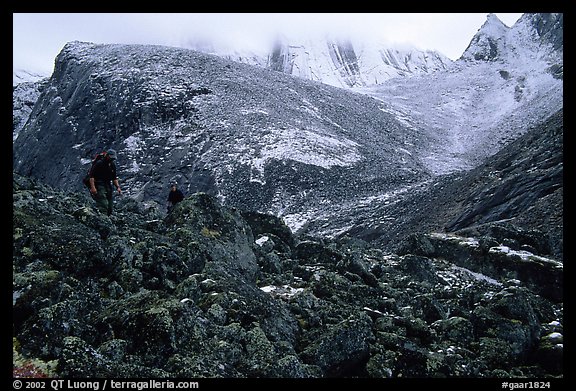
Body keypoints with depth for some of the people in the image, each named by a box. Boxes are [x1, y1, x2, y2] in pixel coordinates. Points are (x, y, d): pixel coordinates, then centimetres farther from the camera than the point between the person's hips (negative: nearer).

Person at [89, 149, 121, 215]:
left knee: (109, 207, 5)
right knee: (103, 205, -20)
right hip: (99, 186, -7)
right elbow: (91, 176, -14)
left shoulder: (113, 165, 12)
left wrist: (117, 187, 8)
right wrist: (92, 187, -24)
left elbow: (114, 178, 21)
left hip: (108, 186, 7)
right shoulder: (99, 164, -9)